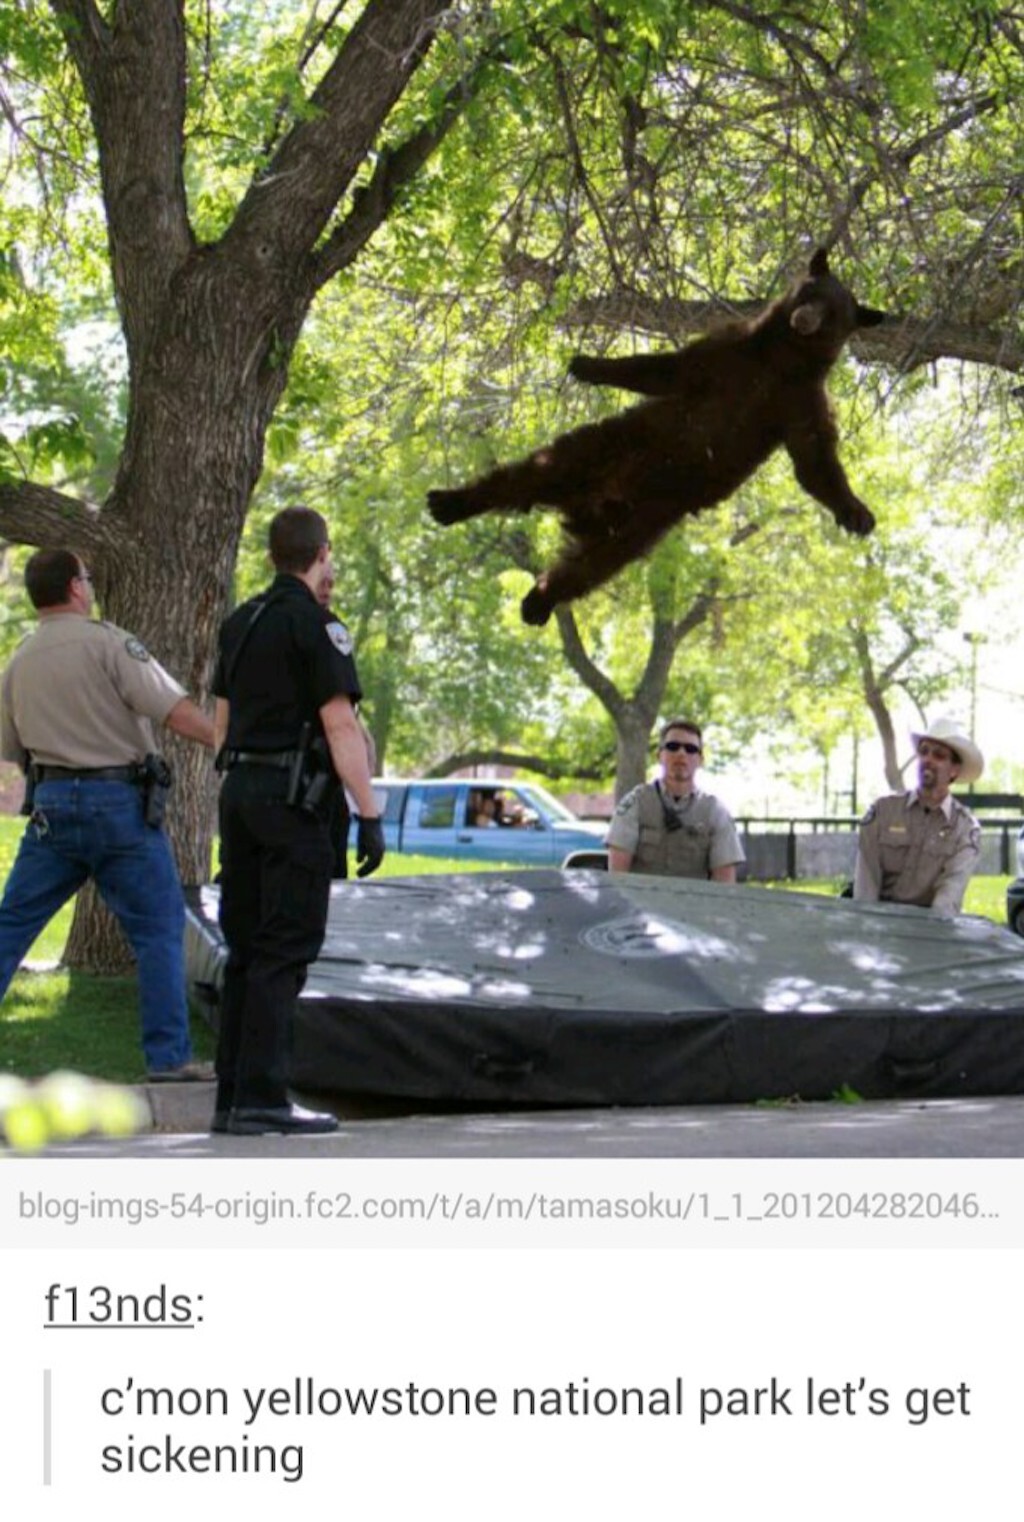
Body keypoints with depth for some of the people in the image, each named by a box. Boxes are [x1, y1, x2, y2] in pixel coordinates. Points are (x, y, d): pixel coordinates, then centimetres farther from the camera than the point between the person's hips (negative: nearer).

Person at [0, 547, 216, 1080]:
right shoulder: (106, 643, -9)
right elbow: (174, 710, -16)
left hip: (51, 803, 5)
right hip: (120, 801, -5)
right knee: (158, 930, 2)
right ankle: (169, 1056, 2)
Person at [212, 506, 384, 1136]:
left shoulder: (241, 623, 15)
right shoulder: (316, 623, -9)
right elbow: (340, 724, -15)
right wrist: (370, 813, -14)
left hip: (239, 790, 8)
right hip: (291, 796, -8)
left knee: (246, 949, 11)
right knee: (284, 950, -7)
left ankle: (233, 1095, 13)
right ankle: (261, 1100, -10)